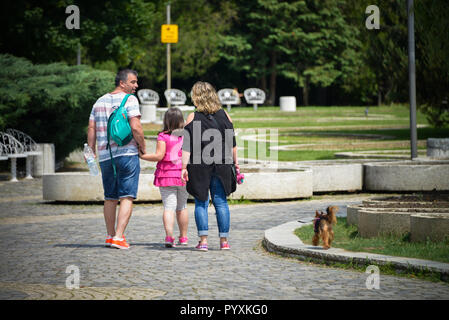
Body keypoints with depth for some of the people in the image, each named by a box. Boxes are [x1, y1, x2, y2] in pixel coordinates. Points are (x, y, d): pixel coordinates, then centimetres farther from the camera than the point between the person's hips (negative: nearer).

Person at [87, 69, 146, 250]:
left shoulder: (100, 102, 14)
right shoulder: (129, 100, -5)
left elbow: (91, 129, 11)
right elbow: (136, 128, -14)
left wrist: (91, 153, 15)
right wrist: (143, 147, -1)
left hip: (105, 156, 6)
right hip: (127, 153, -6)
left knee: (110, 198, 15)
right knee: (127, 197, -5)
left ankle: (110, 236, 21)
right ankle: (119, 237, -13)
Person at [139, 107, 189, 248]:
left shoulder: (163, 136, -7)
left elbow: (159, 156, -13)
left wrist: (142, 156, -3)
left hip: (166, 175, -3)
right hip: (183, 175, 3)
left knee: (169, 207, -6)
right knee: (182, 207, 17)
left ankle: (169, 236, -23)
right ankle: (183, 237, 25)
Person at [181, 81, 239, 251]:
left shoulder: (193, 117, -5)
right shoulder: (224, 115, 4)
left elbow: (187, 146, -8)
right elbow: (232, 143, 6)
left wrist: (184, 167, -7)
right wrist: (235, 162, 13)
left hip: (199, 167, -2)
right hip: (221, 167, 2)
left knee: (201, 203, 4)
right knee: (221, 202, 9)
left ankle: (203, 240, -3)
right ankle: (224, 240, 9)